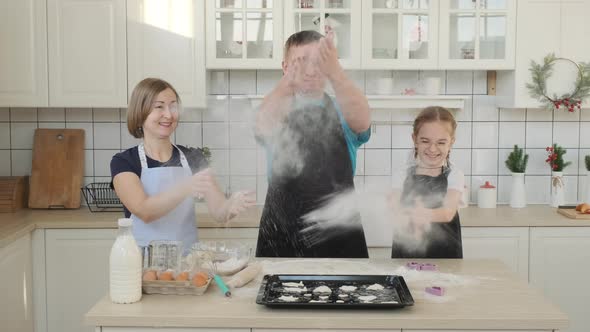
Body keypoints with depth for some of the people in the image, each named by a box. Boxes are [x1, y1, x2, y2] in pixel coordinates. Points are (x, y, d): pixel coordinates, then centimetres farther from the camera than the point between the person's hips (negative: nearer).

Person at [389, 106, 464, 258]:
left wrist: (424, 215, -39)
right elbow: (392, 210, -11)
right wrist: (408, 217, -34)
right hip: (406, 253, 1)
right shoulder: (402, 175, 3)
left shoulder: (454, 176, -2)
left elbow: (448, 212, -18)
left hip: (445, 255, -1)